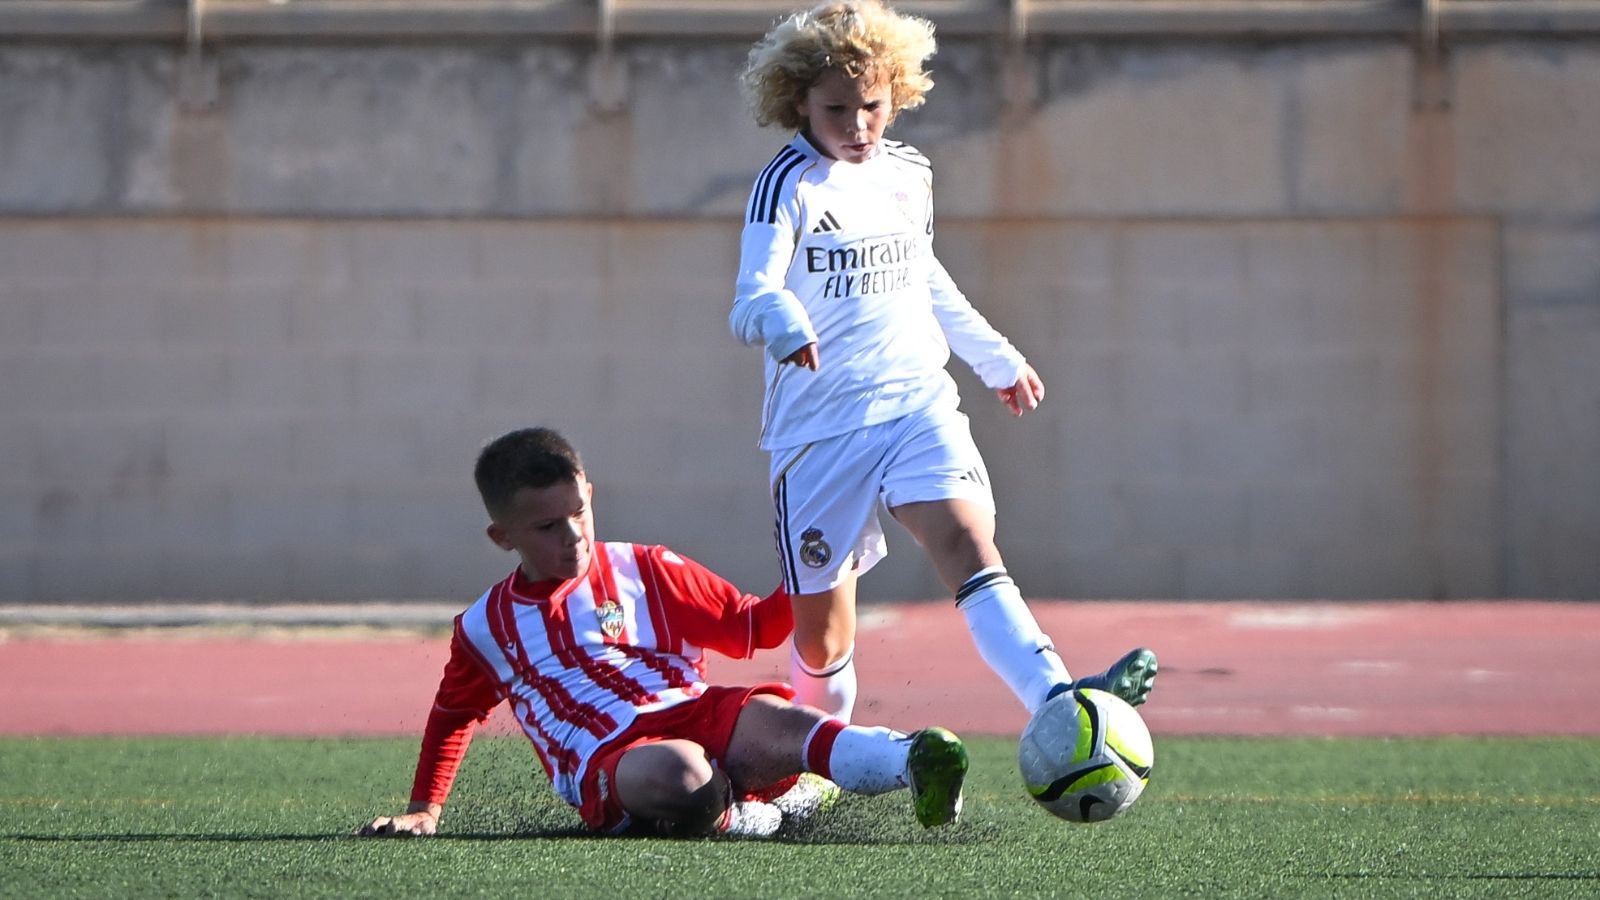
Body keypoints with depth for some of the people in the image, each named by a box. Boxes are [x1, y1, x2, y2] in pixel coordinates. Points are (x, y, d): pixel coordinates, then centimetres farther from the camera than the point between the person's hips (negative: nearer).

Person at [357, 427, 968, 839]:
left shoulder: (644, 572, 16)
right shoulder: (484, 629, 18)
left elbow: (752, 627, 19)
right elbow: (453, 715, 35)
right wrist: (424, 810, 29)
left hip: (696, 713, 1)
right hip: (605, 762, -1)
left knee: (769, 717, -36)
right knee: (677, 772, -41)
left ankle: (910, 765, -55)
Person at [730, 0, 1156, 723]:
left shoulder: (907, 174, 13)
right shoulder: (790, 184, -6)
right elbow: (754, 295, -20)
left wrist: (998, 359, 38)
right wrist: (781, 324, -44)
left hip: (918, 405, 3)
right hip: (818, 427, -3)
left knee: (967, 543, -24)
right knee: (821, 641, 2)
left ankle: (1056, 702, -44)